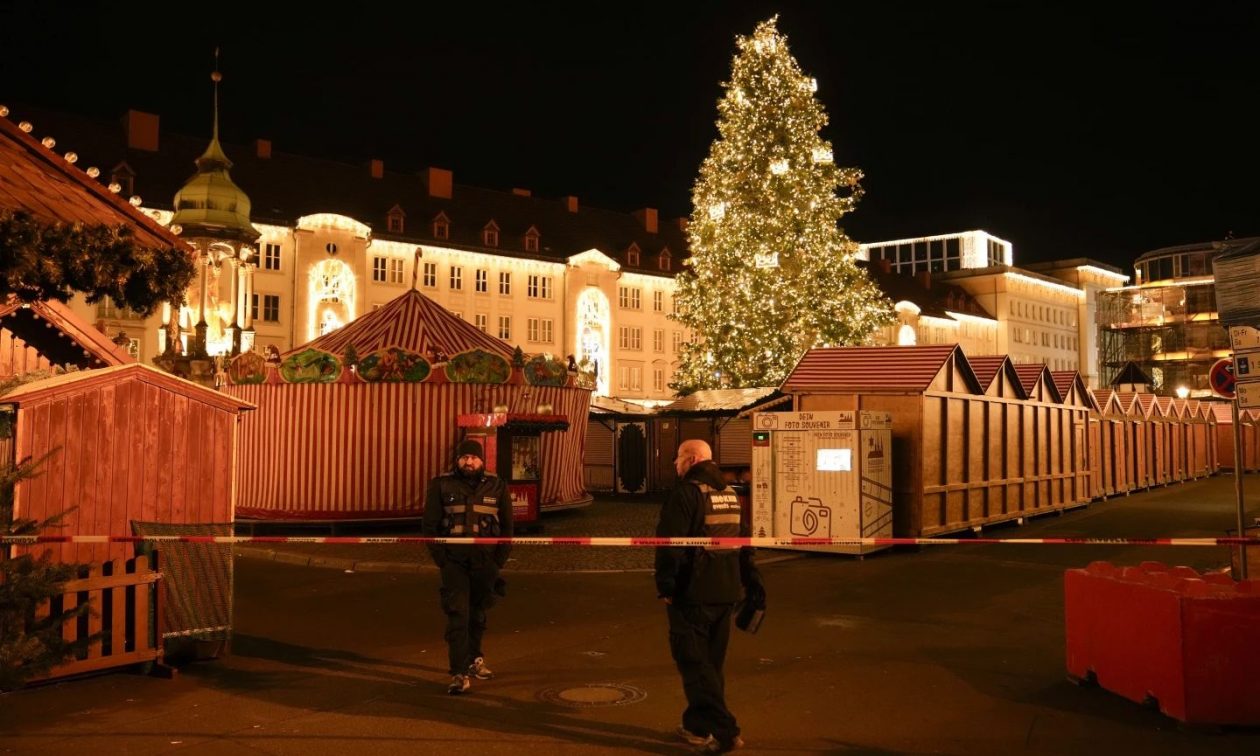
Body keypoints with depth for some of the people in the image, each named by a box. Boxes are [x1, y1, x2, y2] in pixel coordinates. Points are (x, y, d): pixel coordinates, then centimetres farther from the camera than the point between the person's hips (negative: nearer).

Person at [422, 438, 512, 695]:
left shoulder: (497, 486, 5)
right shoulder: (441, 485, 1)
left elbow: (507, 525, 10)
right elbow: (429, 525, 3)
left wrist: (499, 559, 1)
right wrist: (440, 557, -4)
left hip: (485, 562, 2)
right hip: (454, 561, -2)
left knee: (478, 614, 14)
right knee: (457, 615, -9)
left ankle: (474, 659, 35)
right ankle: (459, 674, -8)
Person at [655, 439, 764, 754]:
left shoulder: (686, 492, -13)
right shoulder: (731, 494, 14)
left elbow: (670, 543, -19)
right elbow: (744, 541, 18)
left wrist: (666, 586, -13)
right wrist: (751, 583, 21)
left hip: (693, 592, -8)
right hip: (726, 592, 8)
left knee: (693, 660, -2)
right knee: (711, 661, 16)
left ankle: (723, 730, -8)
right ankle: (698, 725, 27)